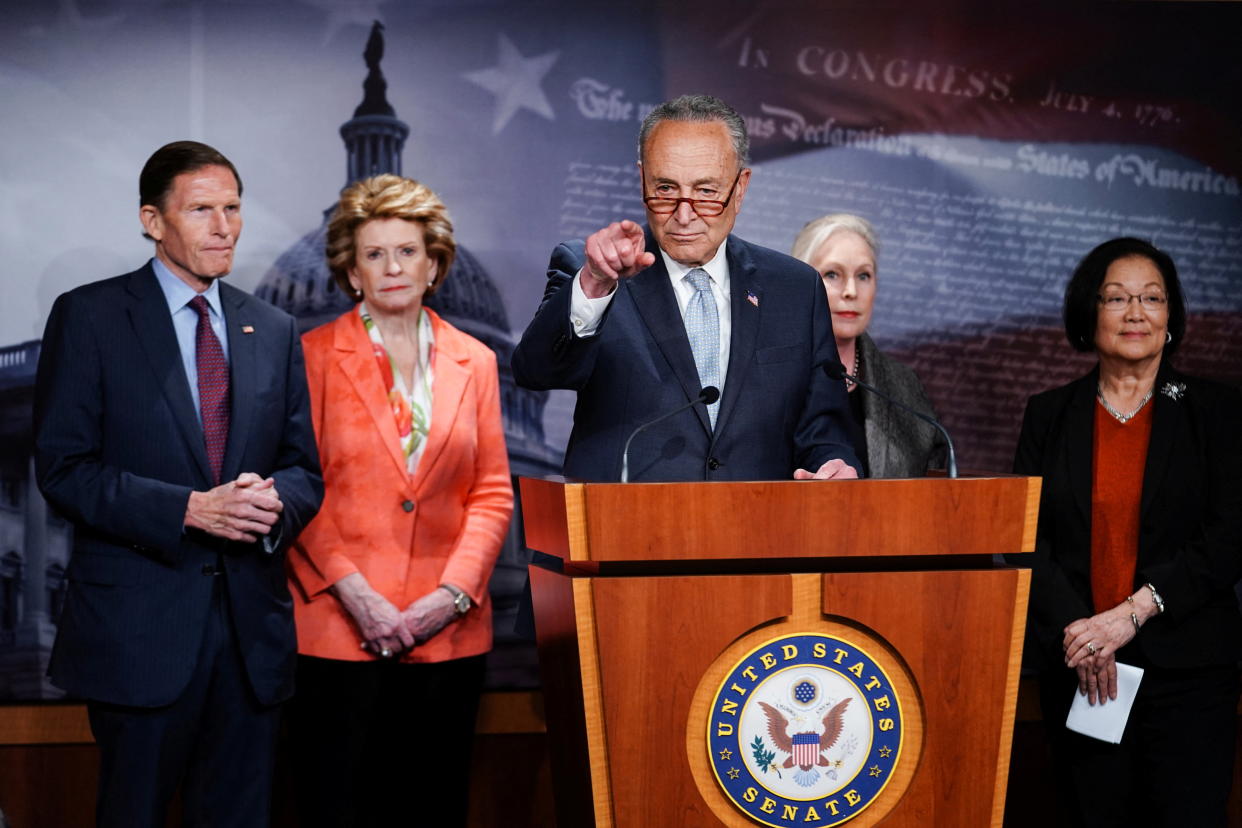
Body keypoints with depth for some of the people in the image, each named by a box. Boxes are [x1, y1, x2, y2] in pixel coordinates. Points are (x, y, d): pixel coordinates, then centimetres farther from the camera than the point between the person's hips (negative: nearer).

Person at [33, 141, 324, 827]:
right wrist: (190, 509, -18)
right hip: (139, 627, -4)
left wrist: (277, 502, -10)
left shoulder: (274, 331, 13)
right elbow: (63, 469, -8)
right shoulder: (88, 317, -2)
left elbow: (304, 467, 14)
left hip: (252, 623, 4)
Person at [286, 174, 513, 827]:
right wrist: (355, 595, -12)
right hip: (338, 628, -3)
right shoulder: (313, 355, 1)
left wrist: (452, 594, -5)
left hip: (448, 631, 3)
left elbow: (492, 492, 8)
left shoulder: (474, 362, 10)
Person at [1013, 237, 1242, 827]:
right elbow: (1026, 539, 4)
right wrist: (1074, 631, -11)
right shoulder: (1050, 415, 10)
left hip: (1187, 667, -1)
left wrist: (1131, 613, -13)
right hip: (1077, 669, 2)